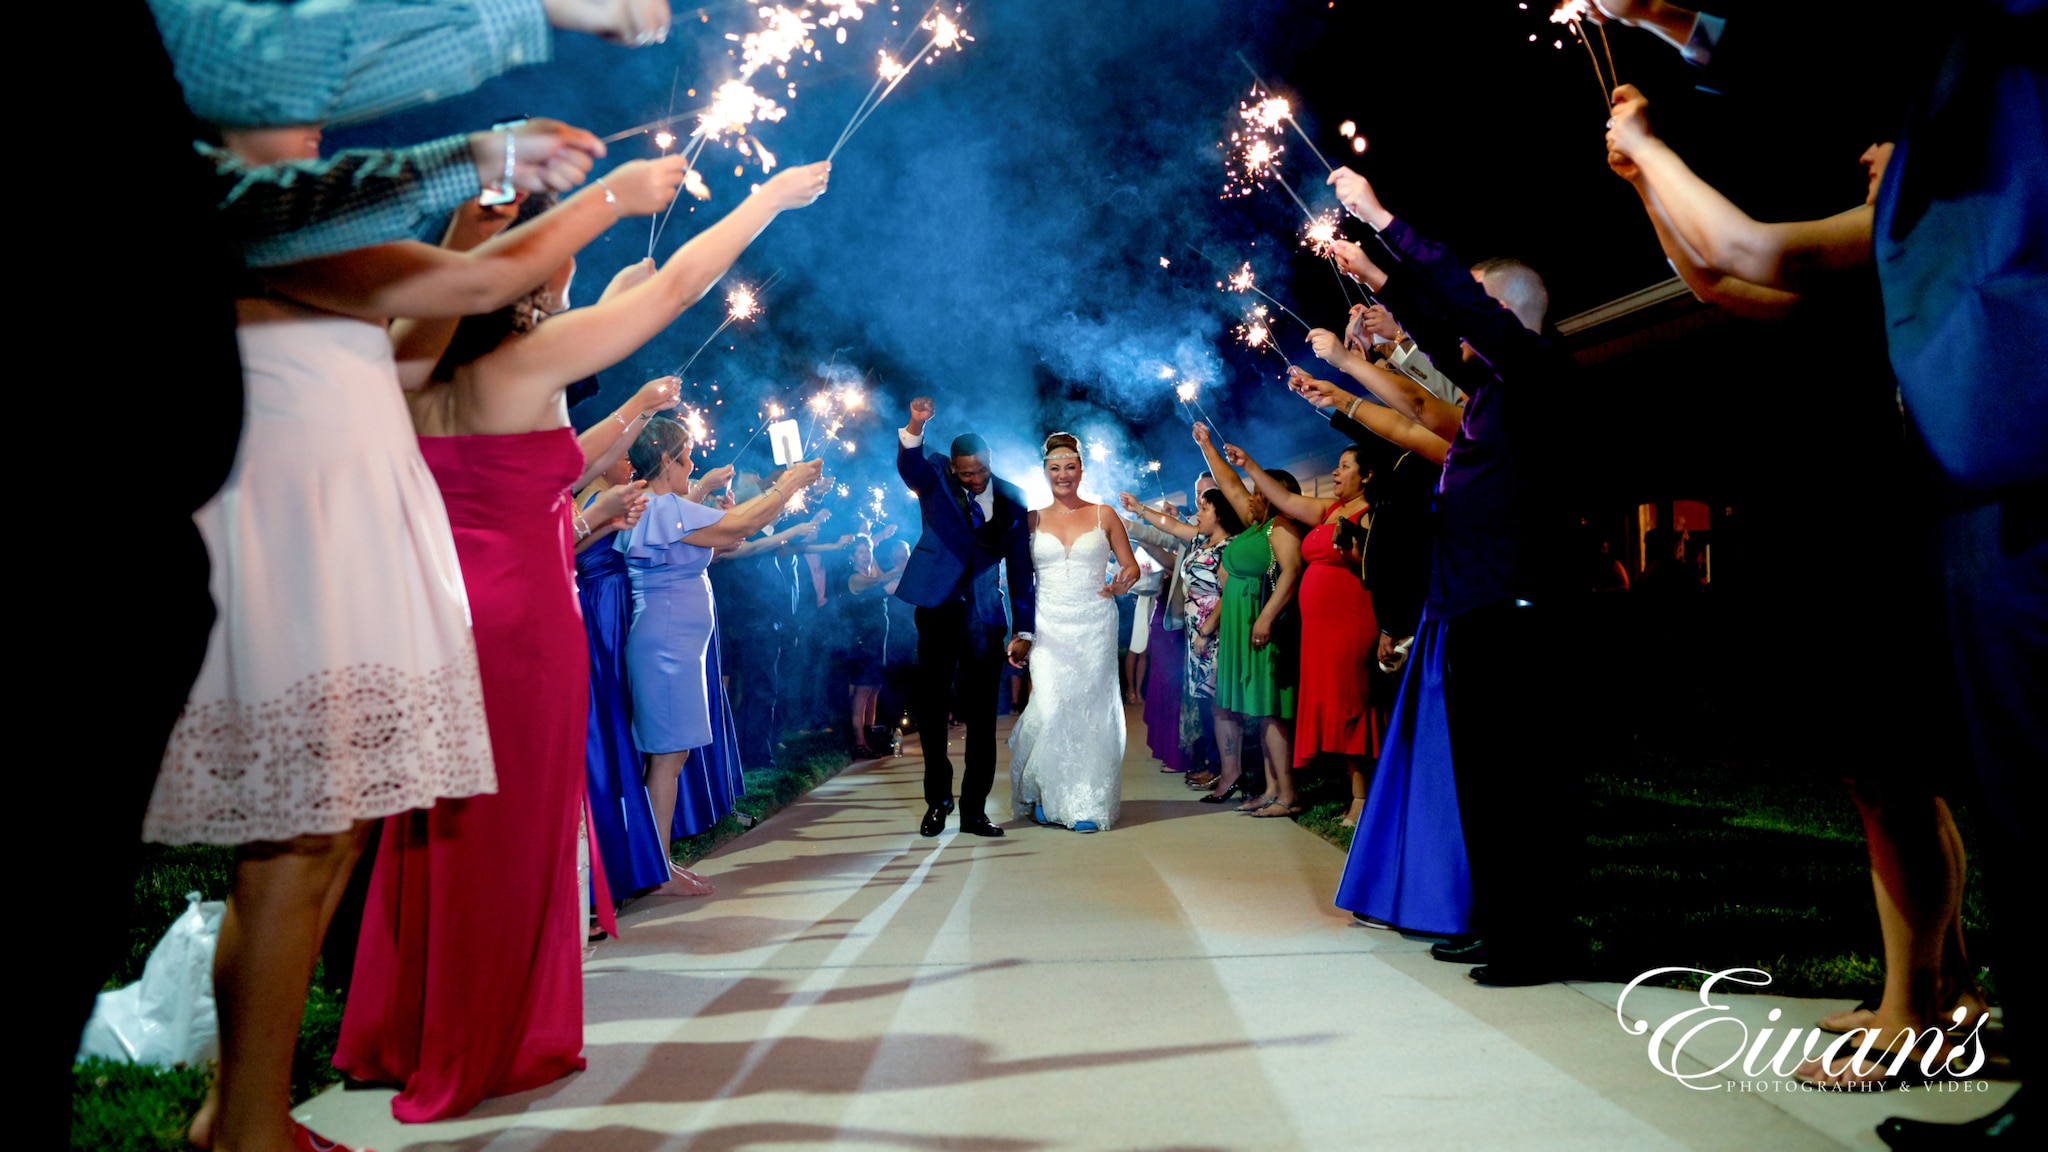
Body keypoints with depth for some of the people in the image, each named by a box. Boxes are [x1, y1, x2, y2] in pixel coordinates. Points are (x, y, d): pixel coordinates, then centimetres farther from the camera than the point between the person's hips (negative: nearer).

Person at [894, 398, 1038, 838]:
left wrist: (1023, 630, 2)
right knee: (932, 710, 6)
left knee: (982, 716, 3)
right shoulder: (934, 478, 1)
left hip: (985, 617, 1)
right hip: (938, 612, -1)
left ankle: (974, 809, 12)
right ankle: (937, 801, 22)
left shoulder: (1011, 500, 4)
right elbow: (909, 463, -23)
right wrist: (915, 427, -45)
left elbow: (1020, 567, 5)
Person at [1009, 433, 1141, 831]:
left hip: (1095, 626, 0)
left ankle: (1088, 805, 10)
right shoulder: (1032, 519, 9)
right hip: (1048, 627, 0)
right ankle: (1044, 794, 10)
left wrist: (1122, 584, -14)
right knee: (1048, 709, -12)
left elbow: (1130, 565, 9)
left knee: (1092, 711, 0)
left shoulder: (1103, 516, 7)